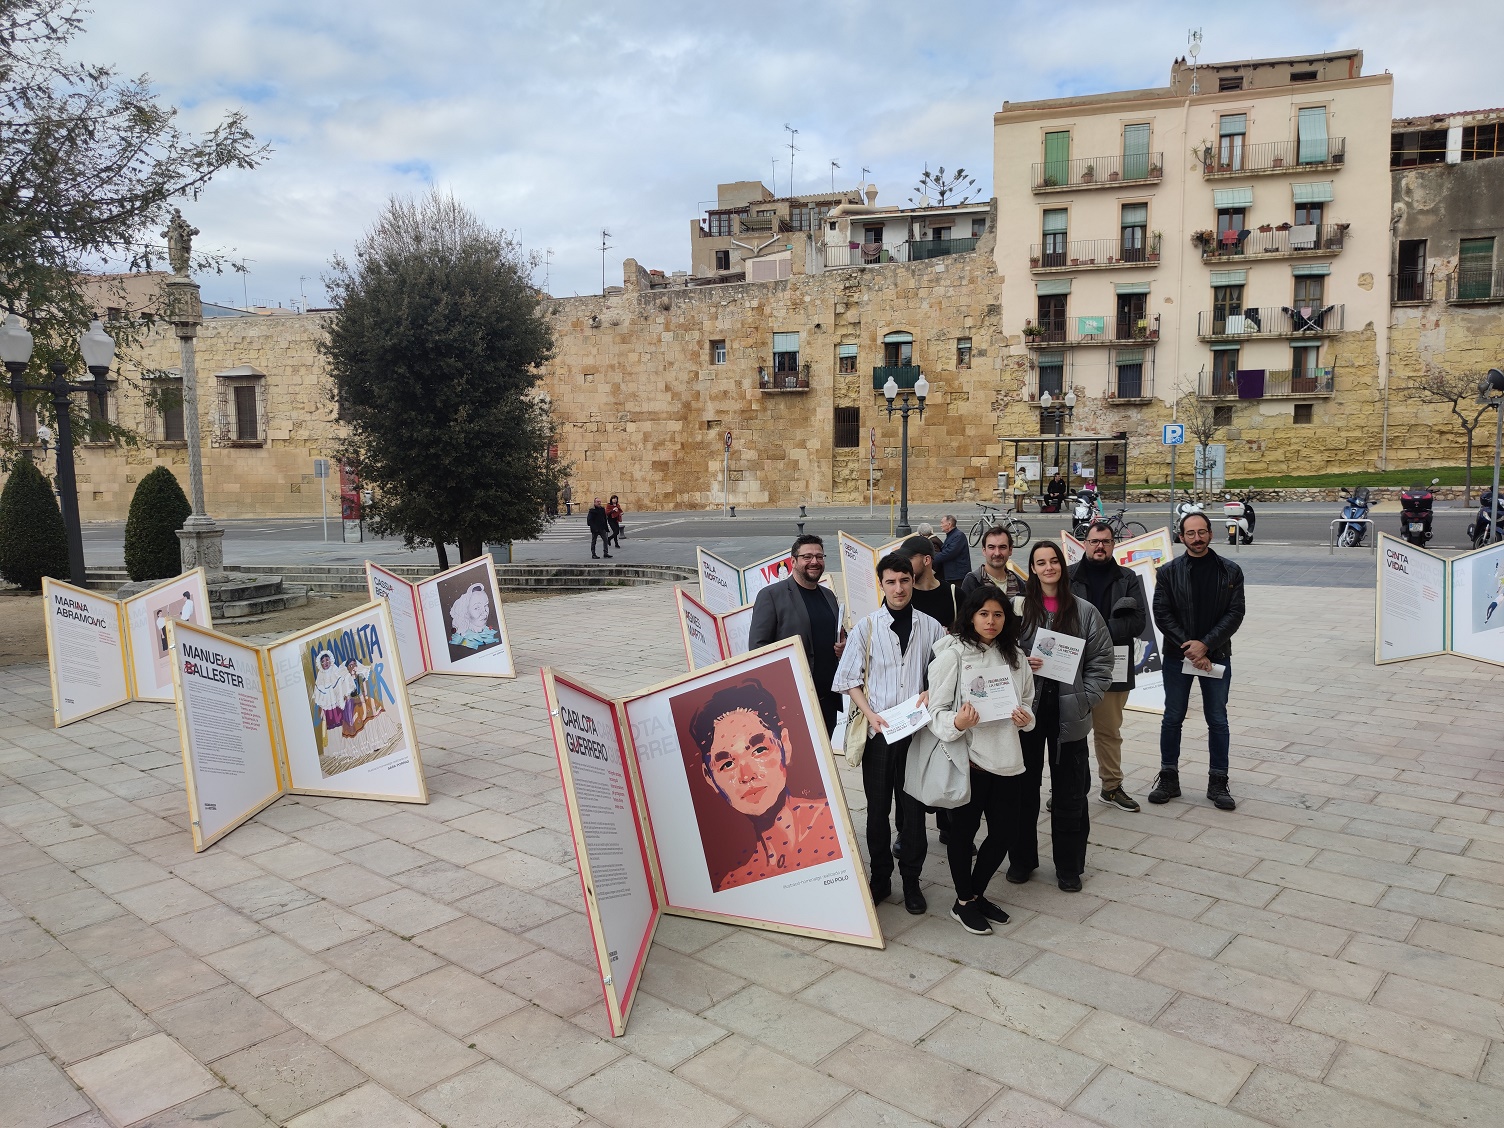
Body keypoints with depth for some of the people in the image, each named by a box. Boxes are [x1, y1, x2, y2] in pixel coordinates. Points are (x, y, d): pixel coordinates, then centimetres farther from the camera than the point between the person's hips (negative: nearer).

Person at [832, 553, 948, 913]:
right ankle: (880, 877, 25)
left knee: (913, 806, 6)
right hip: (878, 731, 0)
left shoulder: (931, 627, 2)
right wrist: (870, 714, -10)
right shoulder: (867, 627, 1)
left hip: (917, 730, 0)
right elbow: (848, 679, 2)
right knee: (877, 807, 9)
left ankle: (911, 880, 22)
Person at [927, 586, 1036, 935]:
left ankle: (977, 894, 34)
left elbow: (1026, 702, 19)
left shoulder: (1015, 656, 8)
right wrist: (957, 722, -32)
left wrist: (1025, 718, -4)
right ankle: (963, 902, 28)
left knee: (1006, 833, 12)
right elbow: (937, 712, -11)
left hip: (1007, 759, 6)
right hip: (968, 760, -6)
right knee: (964, 831, 8)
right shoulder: (953, 654, -10)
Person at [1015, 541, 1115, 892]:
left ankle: (1069, 867, 23)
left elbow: (1101, 661, 3)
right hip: (1027, 709, 0)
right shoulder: (1020, 608, -1)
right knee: (1024, 788, 11)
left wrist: (1086, 699, -5)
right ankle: (1021, 860, 26)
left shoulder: (1085, 612, 1)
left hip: (1069, 714, 0)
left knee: (1070, 793, 8)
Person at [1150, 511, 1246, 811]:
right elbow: (1162, 614, -5)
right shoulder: (1168, 572, -1)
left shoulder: (1230, 571, 0)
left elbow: (1235, 614, -5)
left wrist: (1205, 645, -15)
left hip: (1217, 656, 0)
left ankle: (1218, 783, 18)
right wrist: (1189, 649, -12)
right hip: (1177, 657, 0)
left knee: (1217, 720, 7)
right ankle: (1169, 779, 19)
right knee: (1172, 718, 7)